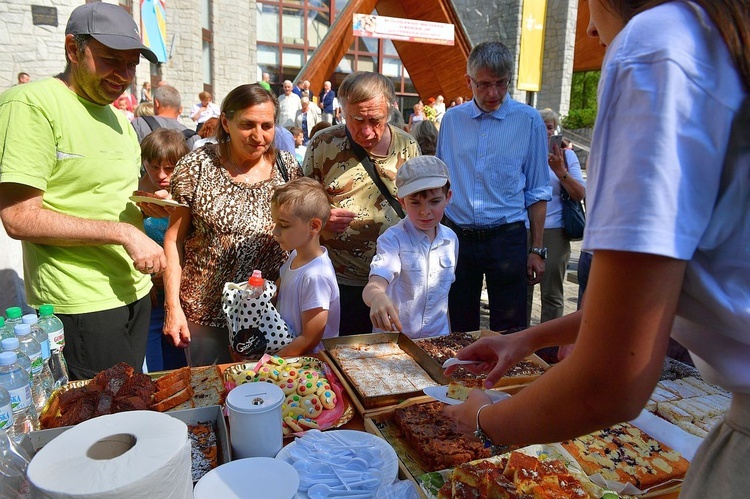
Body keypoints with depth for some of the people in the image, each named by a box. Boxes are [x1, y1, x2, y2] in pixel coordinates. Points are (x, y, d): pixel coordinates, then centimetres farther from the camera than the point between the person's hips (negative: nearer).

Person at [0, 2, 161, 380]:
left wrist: (146, 206, 1)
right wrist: (123, 232, -22)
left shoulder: (119, 118, 14)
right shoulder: (32, 104, -12)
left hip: (134, 291, 8)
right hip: (80, 306, -7)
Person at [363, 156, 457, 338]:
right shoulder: (393, 239, -12)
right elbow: (373, 286, -25)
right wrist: (377, 298, -47)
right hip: (394, 336, -2)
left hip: (438, 336, 2)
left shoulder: (451, 239, 3)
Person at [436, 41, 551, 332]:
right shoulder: (452, 119, 6)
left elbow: (537, 192, 2)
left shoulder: (529, 121, -1)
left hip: (506, 239, -2)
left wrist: (536, 250, -1)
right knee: (460, 332, 14)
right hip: (456, 238, 2)